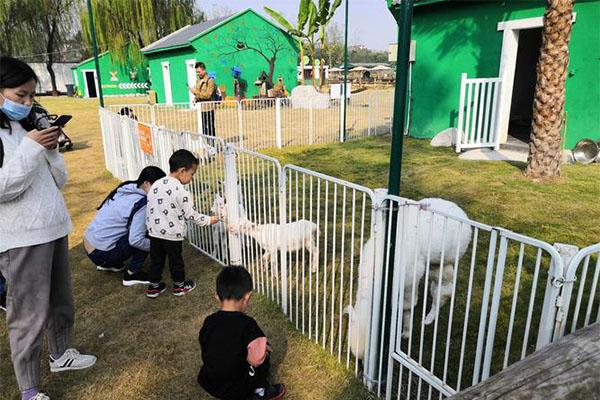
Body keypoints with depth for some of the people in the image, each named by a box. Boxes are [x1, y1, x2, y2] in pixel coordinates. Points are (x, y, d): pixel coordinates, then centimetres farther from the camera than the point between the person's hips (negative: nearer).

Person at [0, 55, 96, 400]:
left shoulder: (29, 126, 10)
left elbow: (59, 180, 11)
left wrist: (50, 149, -5)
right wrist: (30, 148, -19)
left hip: (54, 227, 7)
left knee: (62, 300, 20)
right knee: (30, 314, 1)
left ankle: (60, 354, 42)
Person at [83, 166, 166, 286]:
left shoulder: (123, 190, 3)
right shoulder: (142, 204, -19)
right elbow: (136, 240, -26)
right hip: (101, 254, -8)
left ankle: (109, 264, 24)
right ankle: (132, 274, -2)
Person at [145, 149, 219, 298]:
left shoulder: (156, 185, 2)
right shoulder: (181, 192, -20)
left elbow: (150, 208, 8)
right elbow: (190, 214, -13)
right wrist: (208, 220, 1)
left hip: (154, 231, 6)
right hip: (172, 234, -6)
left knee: (156, 259, 18)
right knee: (175, 260, 13)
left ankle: (154, 286, 30)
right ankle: (179, 286, 30)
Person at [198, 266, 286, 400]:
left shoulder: (208, 322, -6)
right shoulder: (247, 324, -20)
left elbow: (205, 350, 7)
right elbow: (257, 358, -20)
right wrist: (263, 348, 3)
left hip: (207, 384, 5)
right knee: (265, 348, 11)